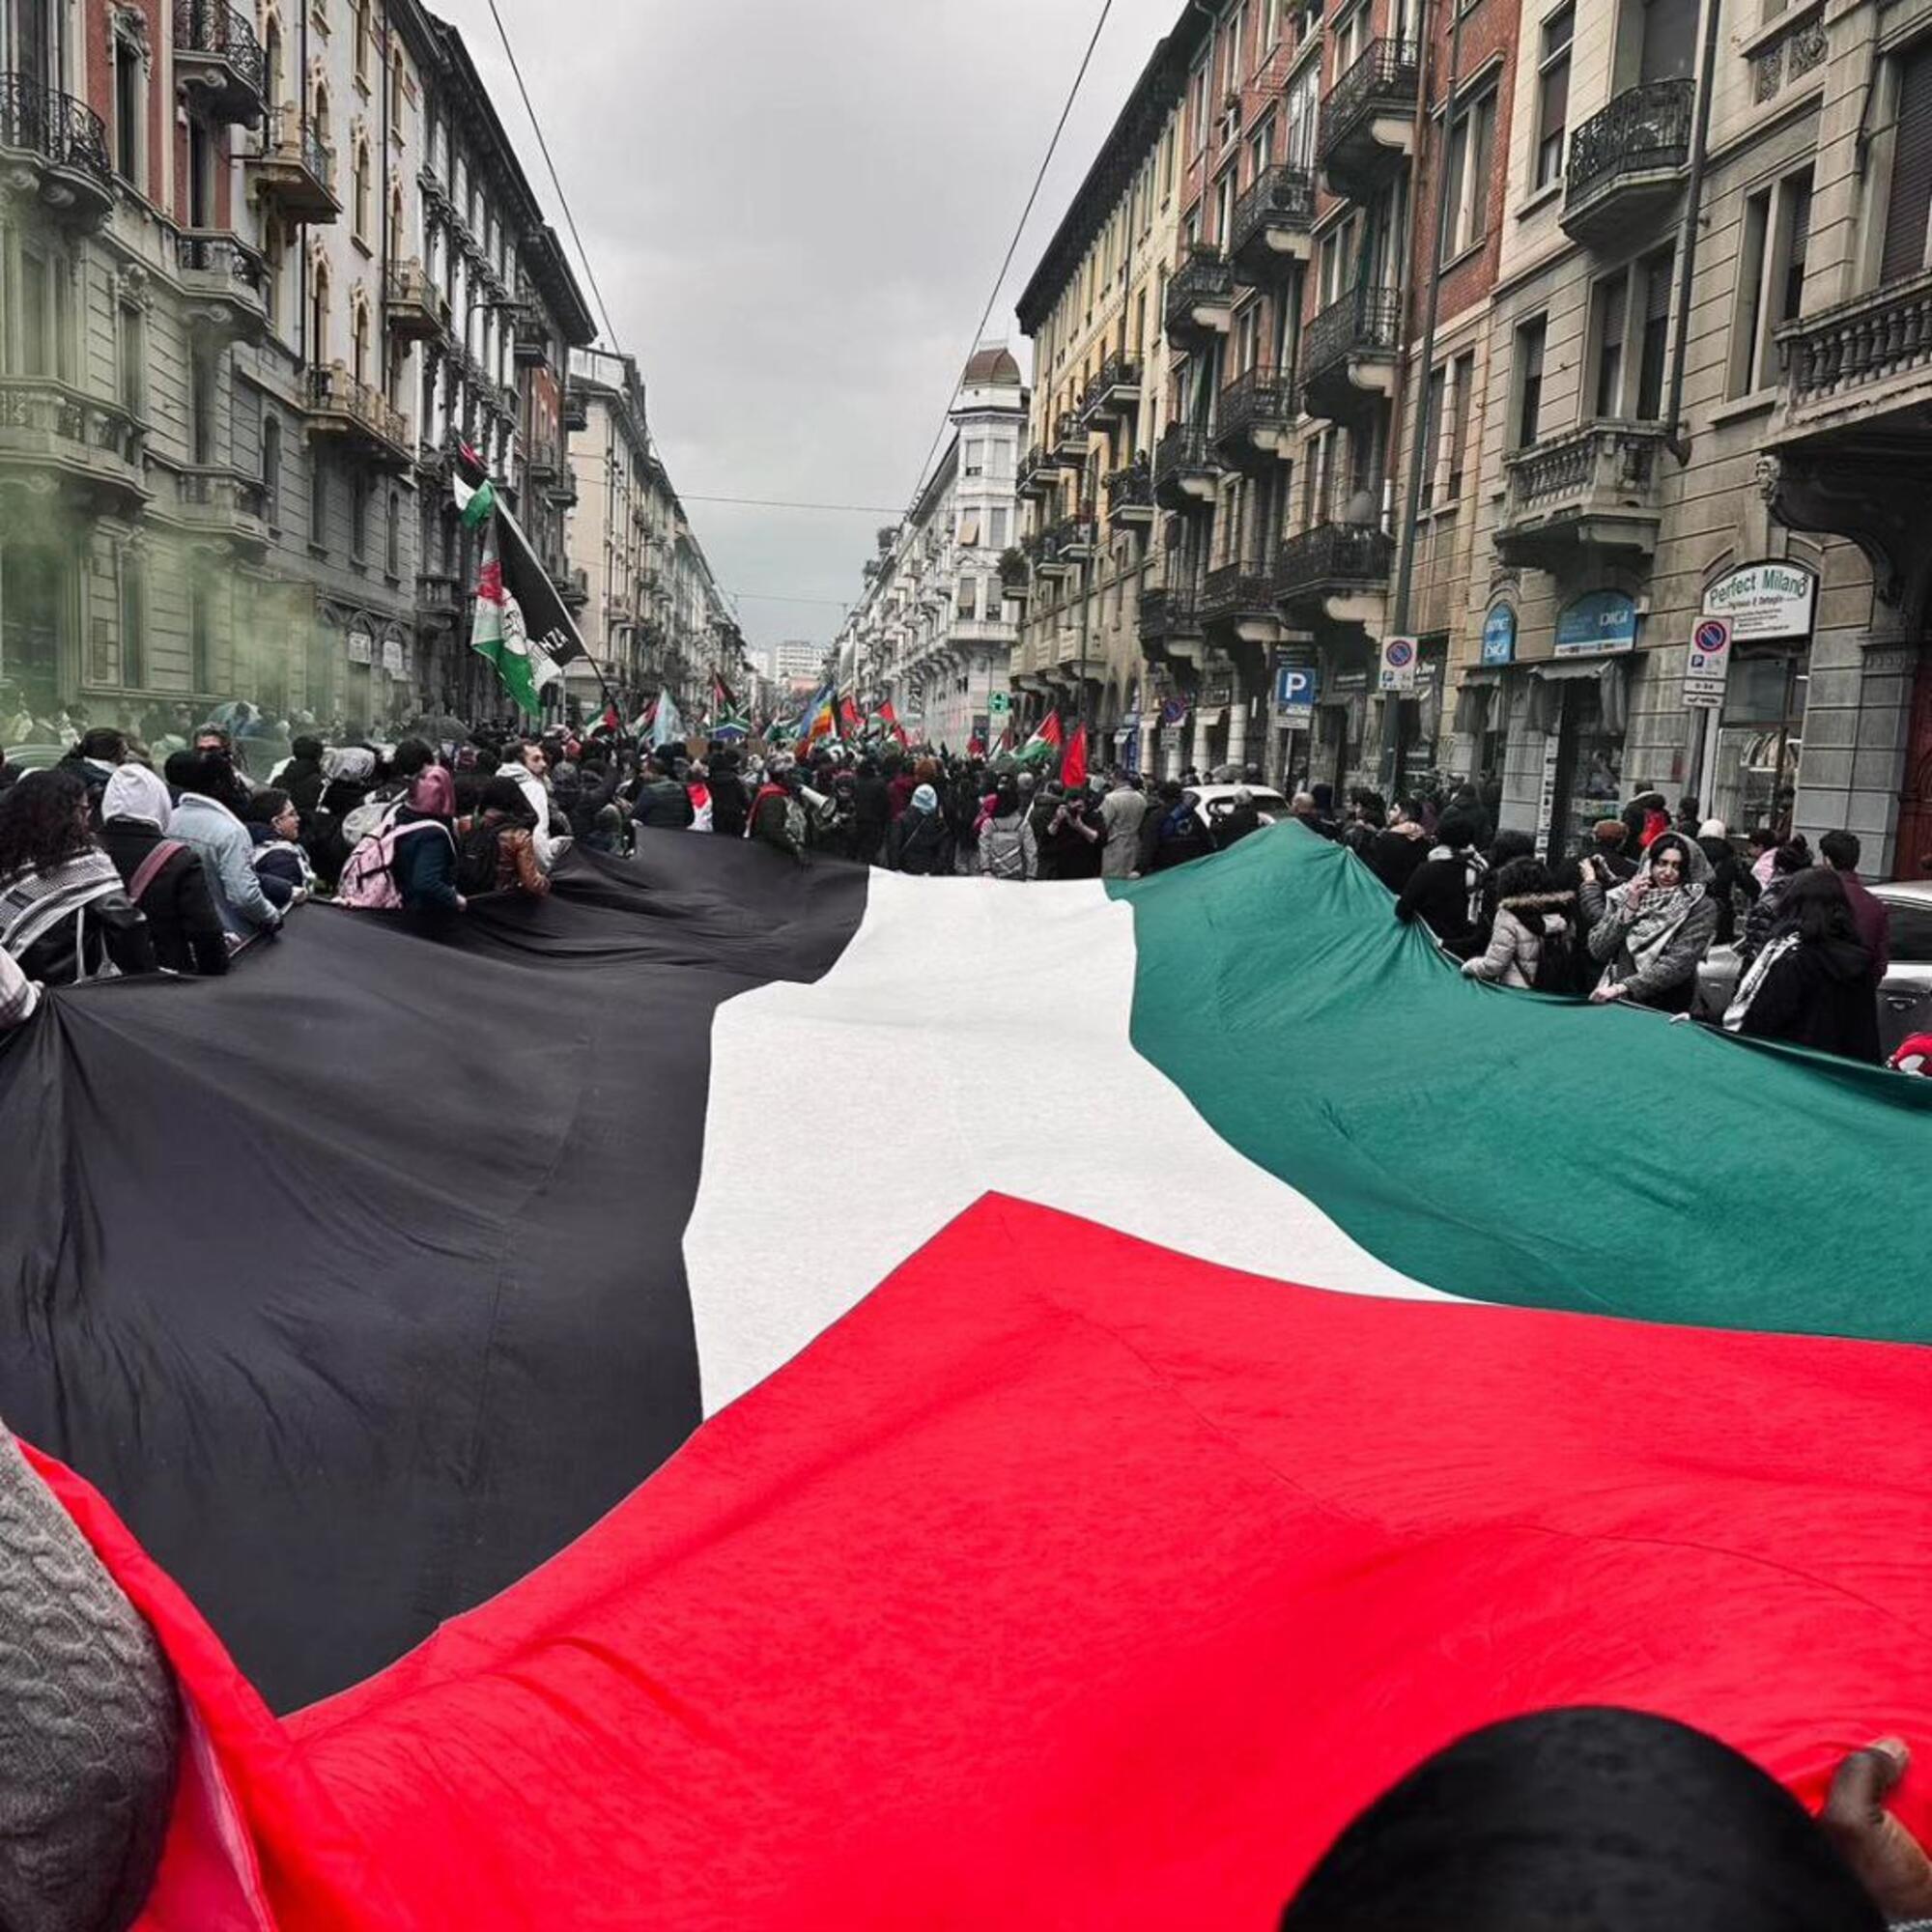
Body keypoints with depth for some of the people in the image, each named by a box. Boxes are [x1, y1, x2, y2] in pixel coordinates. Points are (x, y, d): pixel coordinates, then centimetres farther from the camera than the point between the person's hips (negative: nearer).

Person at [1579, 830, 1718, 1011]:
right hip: (1614, 1002, 3)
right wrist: (1629, 908, -9)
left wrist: (1624, 987, -19)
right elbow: (1598, 951, 0)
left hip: (1665, 1009, -3)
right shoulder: (1627, 895, 7)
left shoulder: (1701, 906, -2)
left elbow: (1680, 964, -12)